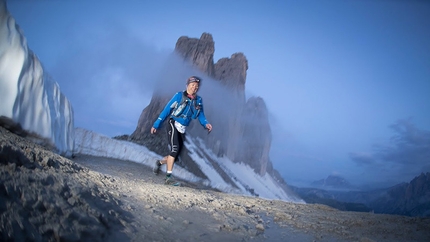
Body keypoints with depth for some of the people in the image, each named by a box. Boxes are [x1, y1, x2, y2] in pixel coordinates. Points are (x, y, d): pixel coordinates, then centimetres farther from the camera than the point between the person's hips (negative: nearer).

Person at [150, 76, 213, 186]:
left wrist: (206, 124, -17)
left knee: (176, 154, 9)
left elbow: (201, 115, 6)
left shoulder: (198, 100, 5)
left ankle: (159, 162, 38)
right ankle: (168, 177, -16)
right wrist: (156, 124, -6)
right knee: (175, 149, -21)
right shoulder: (179, 95, -7)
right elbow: (167, 110, -5)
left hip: (182, 129, 5)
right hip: (173, 125, -5)